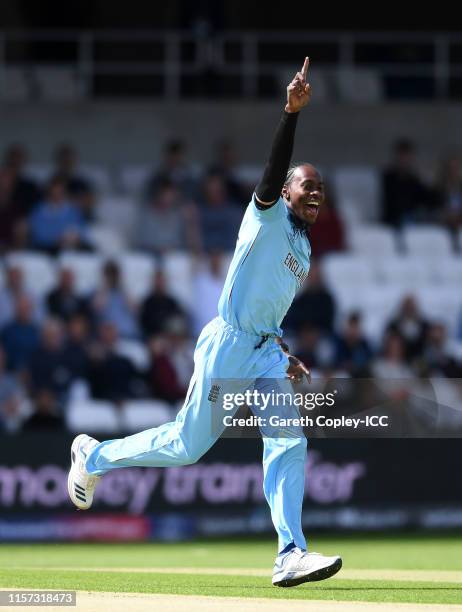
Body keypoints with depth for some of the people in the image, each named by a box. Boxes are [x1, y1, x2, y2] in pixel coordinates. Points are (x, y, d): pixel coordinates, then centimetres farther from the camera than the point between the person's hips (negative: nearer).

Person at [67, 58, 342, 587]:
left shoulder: (302, 249, 21)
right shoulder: (267, 216, -2)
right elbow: (274, 169, -22)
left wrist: (284, 358, 17)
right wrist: (291, 112, -35)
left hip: (266, 352, 8)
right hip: (228, 345, -8)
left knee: (288, 445, -9)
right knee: (187, 444, -2)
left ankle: (291, 554, -15)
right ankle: (93, 454, 22)